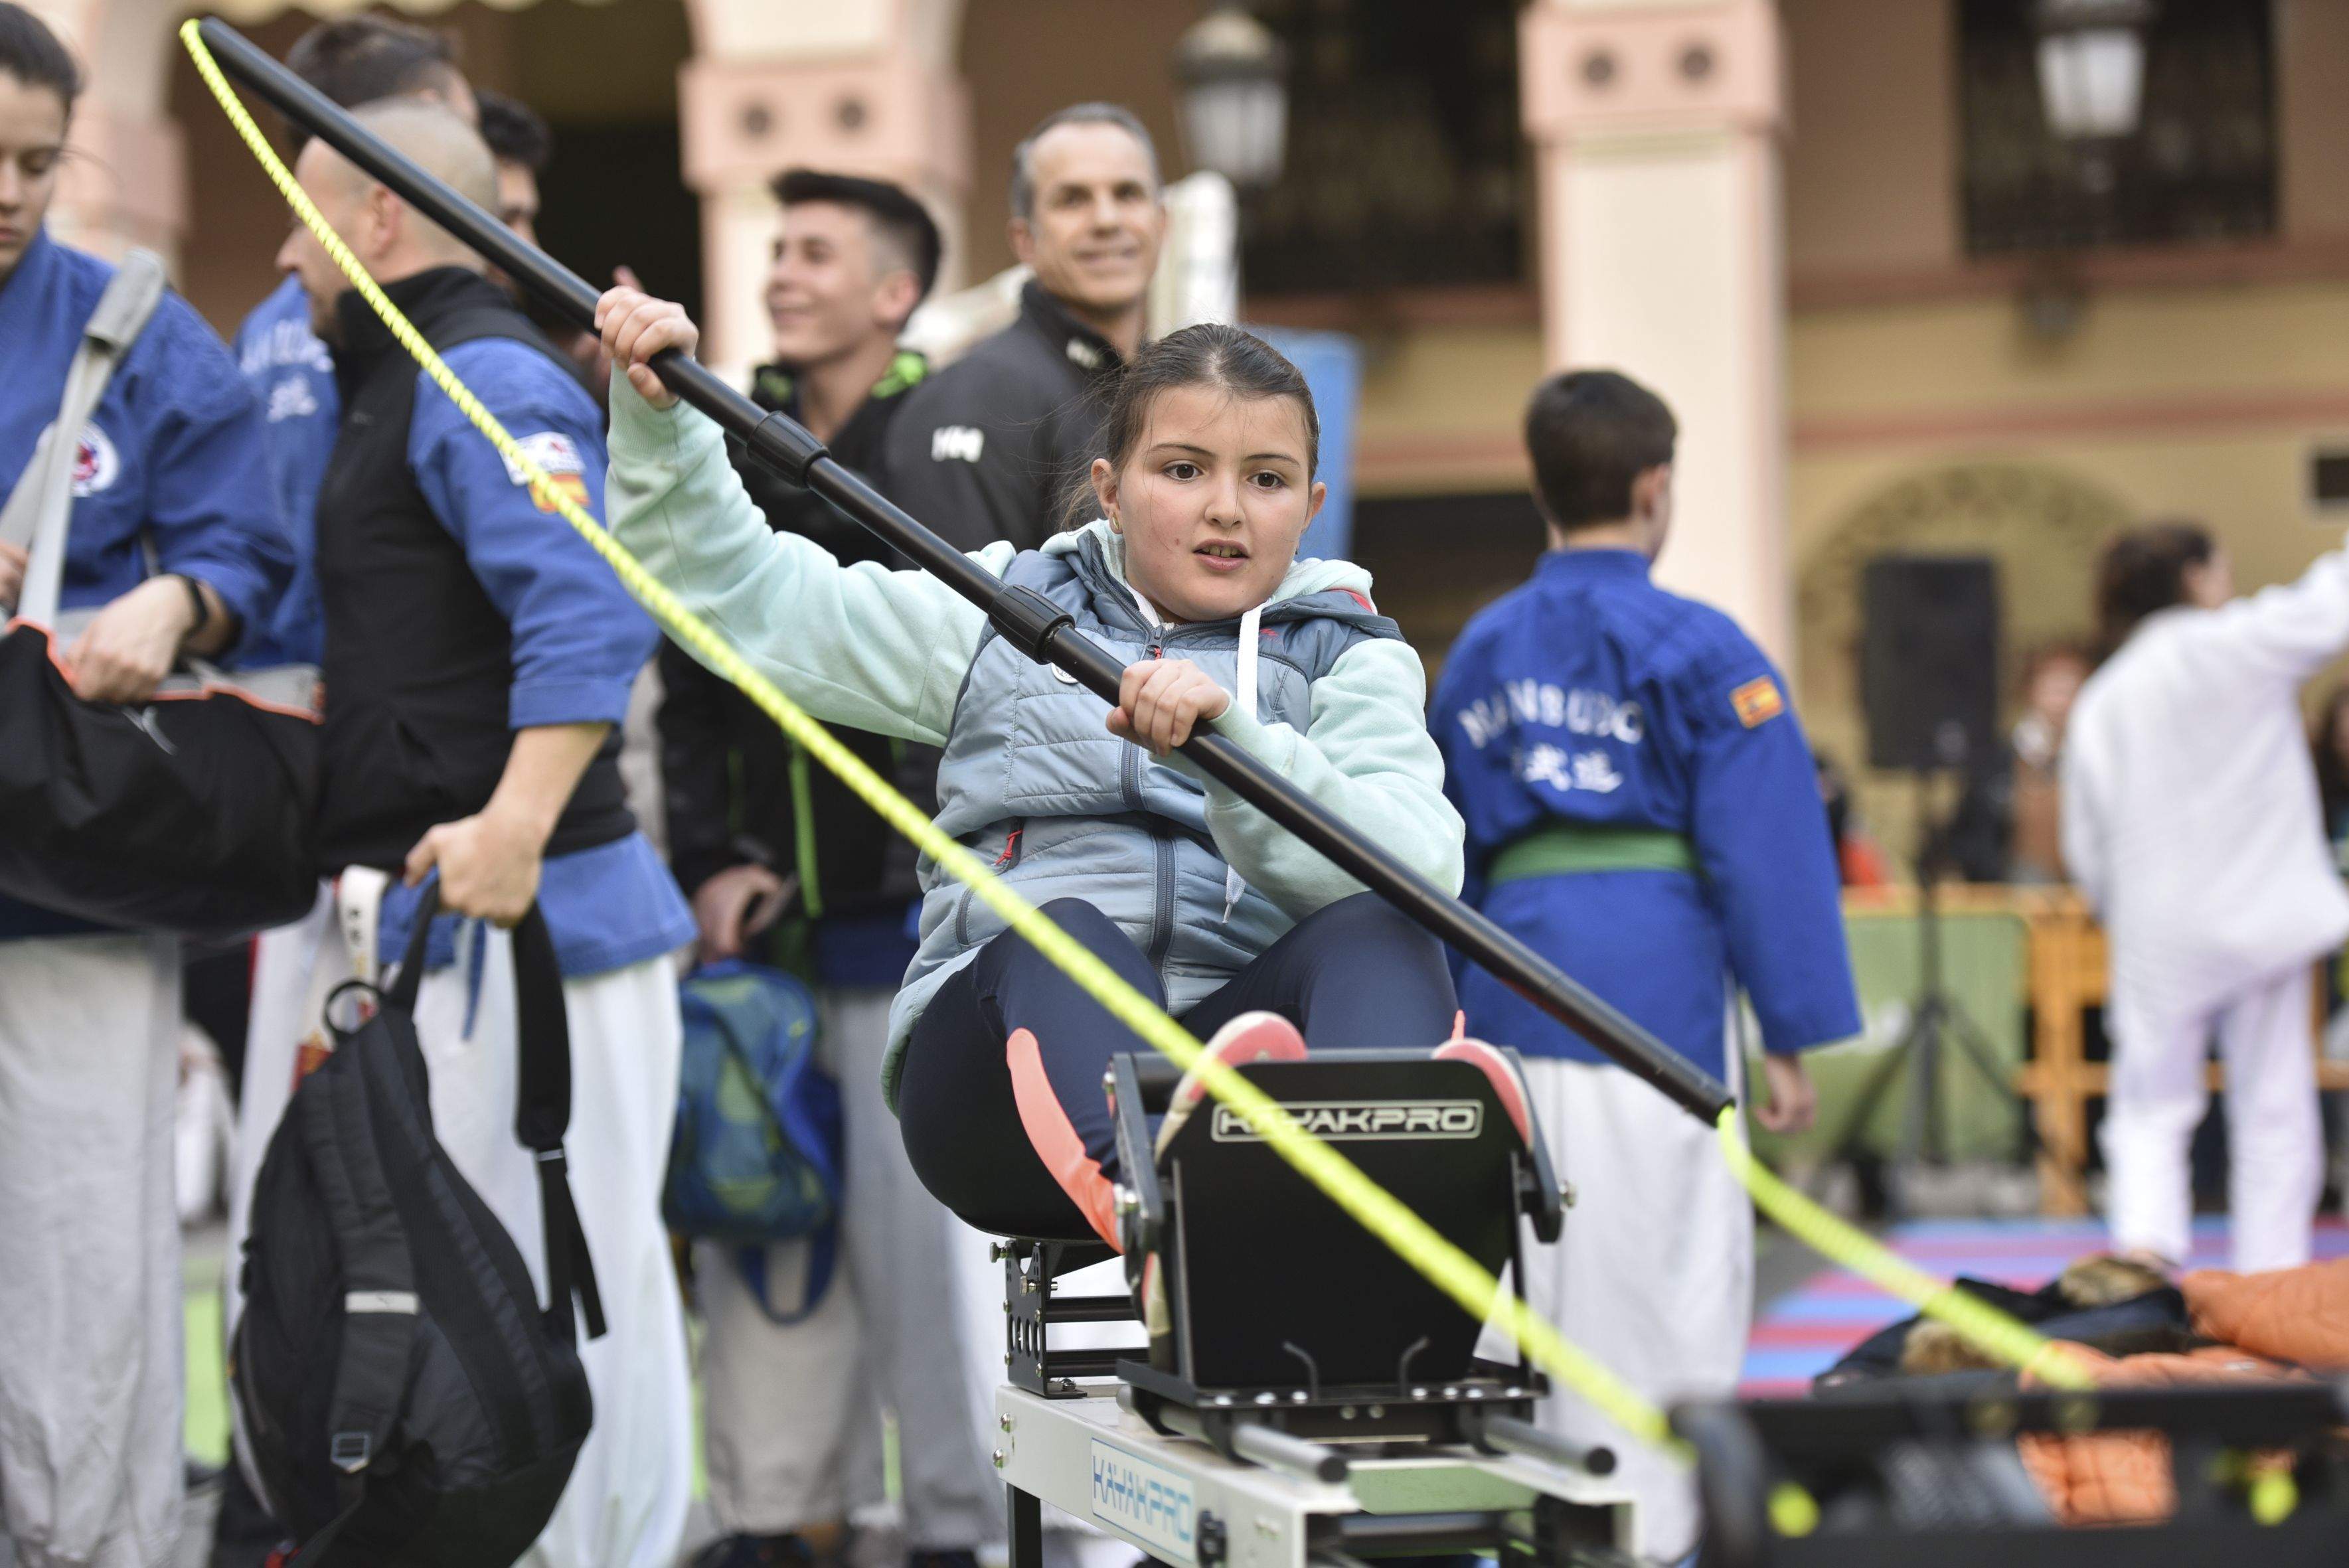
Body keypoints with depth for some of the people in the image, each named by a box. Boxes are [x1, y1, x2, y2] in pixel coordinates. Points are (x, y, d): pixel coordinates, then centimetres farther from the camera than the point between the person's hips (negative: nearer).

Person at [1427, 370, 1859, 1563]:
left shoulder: (1480, 650, 13)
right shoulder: (1699, 649, -3)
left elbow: (1446, 858, 17)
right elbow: (1764, 848, -6)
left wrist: (1459, 1016, 24)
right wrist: (1789, 1039, -2)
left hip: (1513, 987, 6)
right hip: (1656, 985, -5)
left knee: (1537, 1281, 13)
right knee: (1663, 1287, -2)